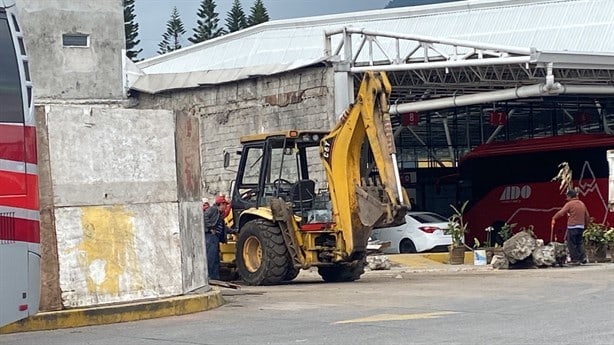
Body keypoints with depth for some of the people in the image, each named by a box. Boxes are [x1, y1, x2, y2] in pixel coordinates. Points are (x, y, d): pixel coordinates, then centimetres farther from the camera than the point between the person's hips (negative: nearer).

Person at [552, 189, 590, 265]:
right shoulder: (582, 204, 13)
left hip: (572, 226, -7)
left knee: (572, 244, 0)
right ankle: (583, 257, 3)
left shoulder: (569, 204, -9)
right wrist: (585, 225, 26)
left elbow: (561, 212, -18)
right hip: (581, 226, 7)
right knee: (579, 242, 16)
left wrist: (554, 218, -10)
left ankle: (575, 259, -2)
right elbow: (587, 216, 18)